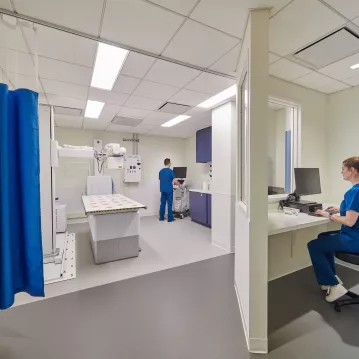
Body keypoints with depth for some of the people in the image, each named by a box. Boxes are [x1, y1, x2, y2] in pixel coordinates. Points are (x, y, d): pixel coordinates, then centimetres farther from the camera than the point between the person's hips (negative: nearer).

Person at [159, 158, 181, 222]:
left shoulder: (161, 171, 8)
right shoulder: (170, 171, -12)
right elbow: (174, 181, -16)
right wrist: (179, 184, 3)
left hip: (163, 190, 6)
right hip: (169, 190, -6)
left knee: (162, 204, 11)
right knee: (169, 204, -1)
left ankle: (161, 217, 17)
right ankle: (170, 218, 4)